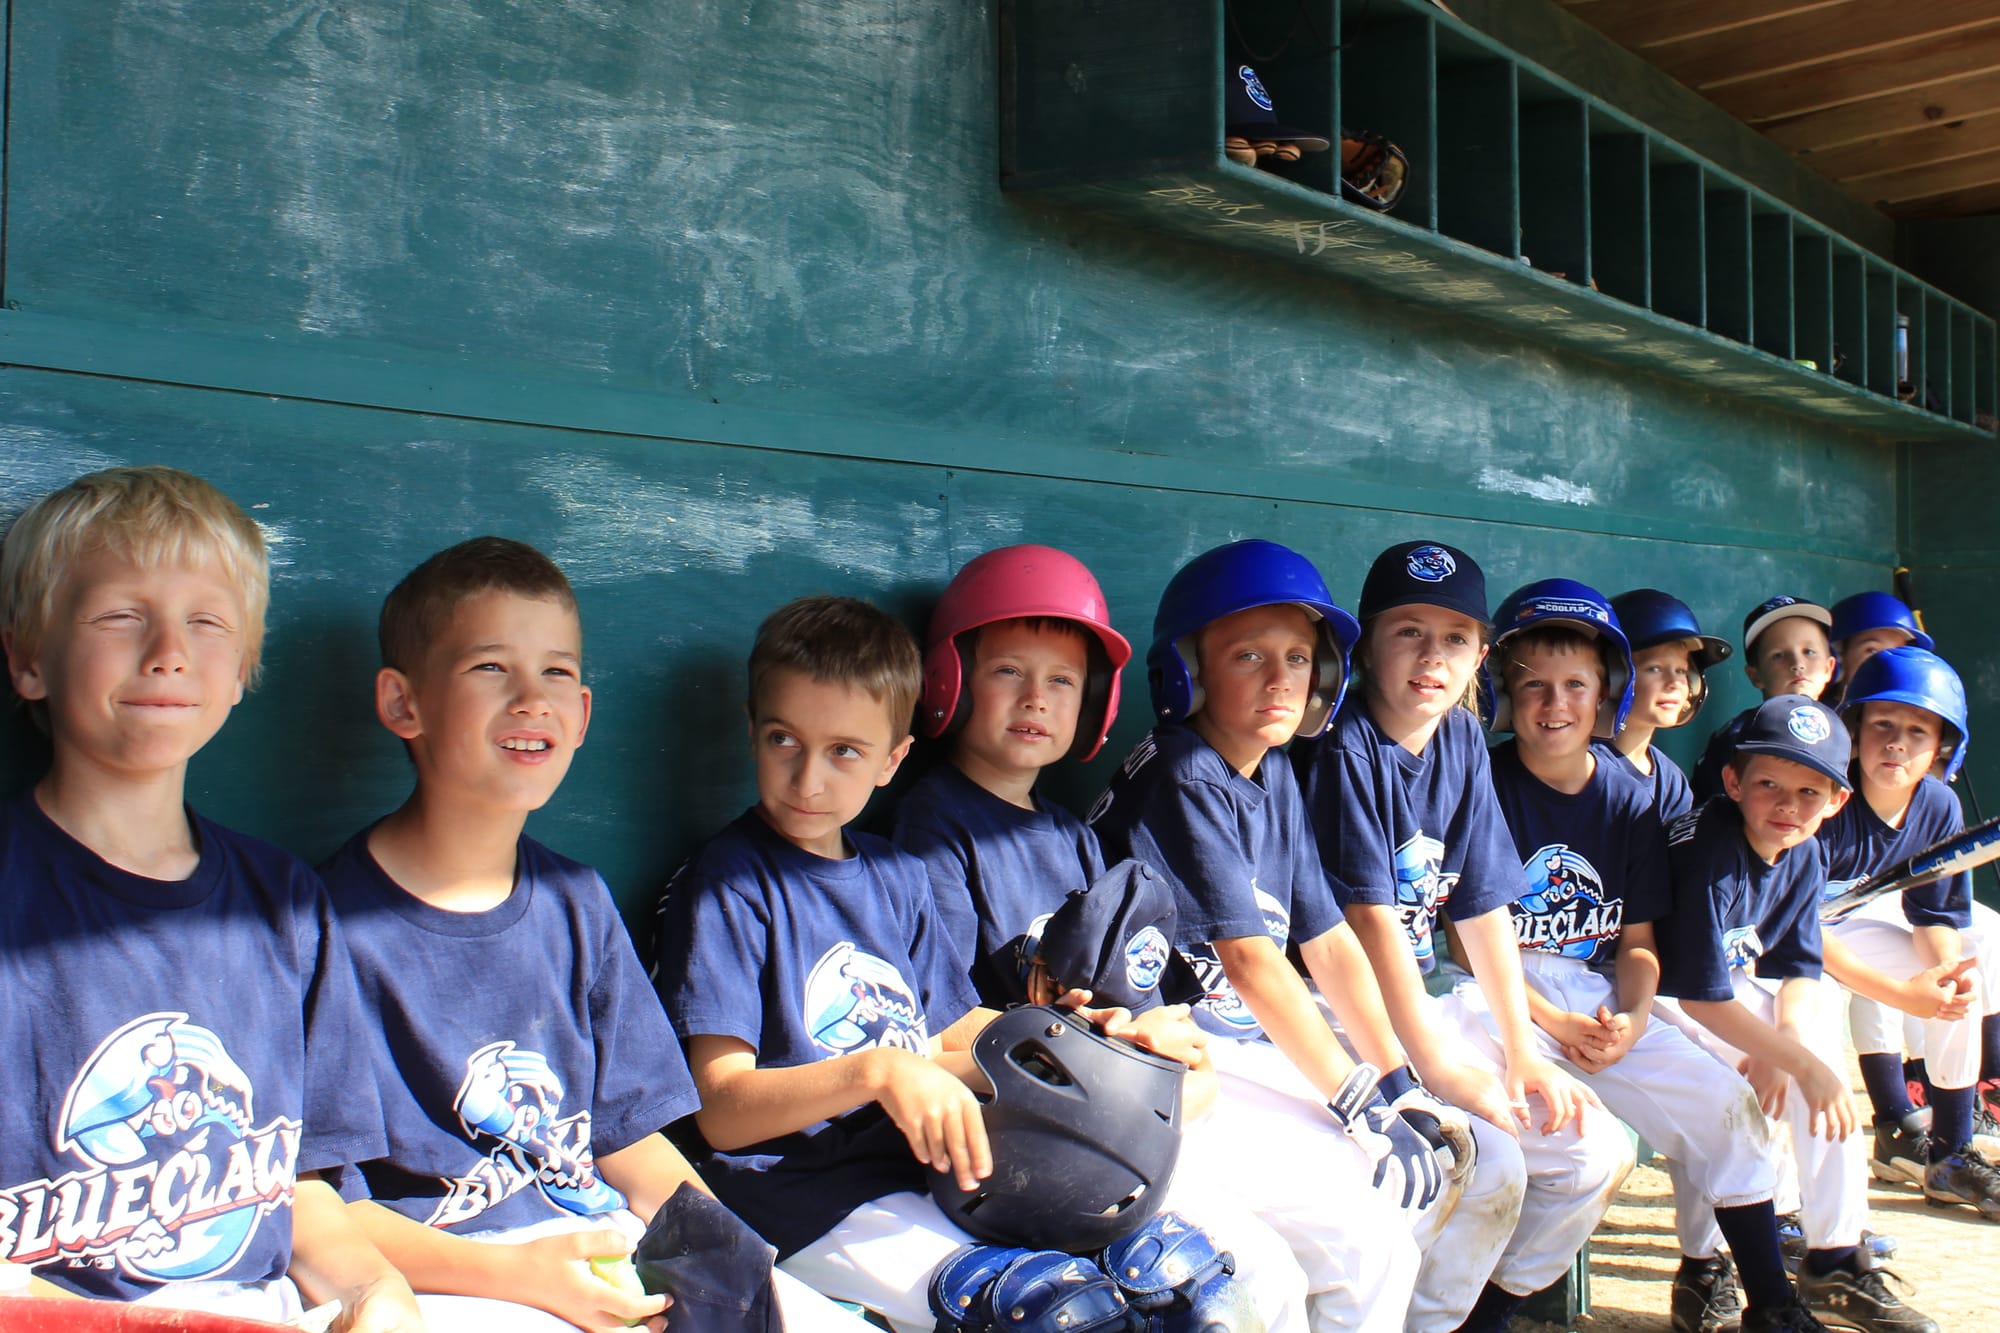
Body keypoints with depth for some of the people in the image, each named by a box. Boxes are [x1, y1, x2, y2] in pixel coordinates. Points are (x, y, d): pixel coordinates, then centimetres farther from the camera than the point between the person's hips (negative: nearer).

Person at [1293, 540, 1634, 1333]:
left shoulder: (1461, 741, 6)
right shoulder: (1344, 748, -15)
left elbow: (1483, 905, 5)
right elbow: (1370, 917, -19)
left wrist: (1522, 1052, 0)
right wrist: (1437, 1065, -19)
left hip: (1426, 999, 8)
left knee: (1600, 1153, 3)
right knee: (1489, 1160, -23)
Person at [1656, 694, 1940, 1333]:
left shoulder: (1806, 855, -3)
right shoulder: (1709, 853, -28)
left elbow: (1799, 967, 0)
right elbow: (1701, 997, -28)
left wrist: (1781, 1041, -20)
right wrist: (1802, 1063, -28)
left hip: (1734, 979, 8)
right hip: (1660, 992, -8)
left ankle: (1836, 1262, 0)